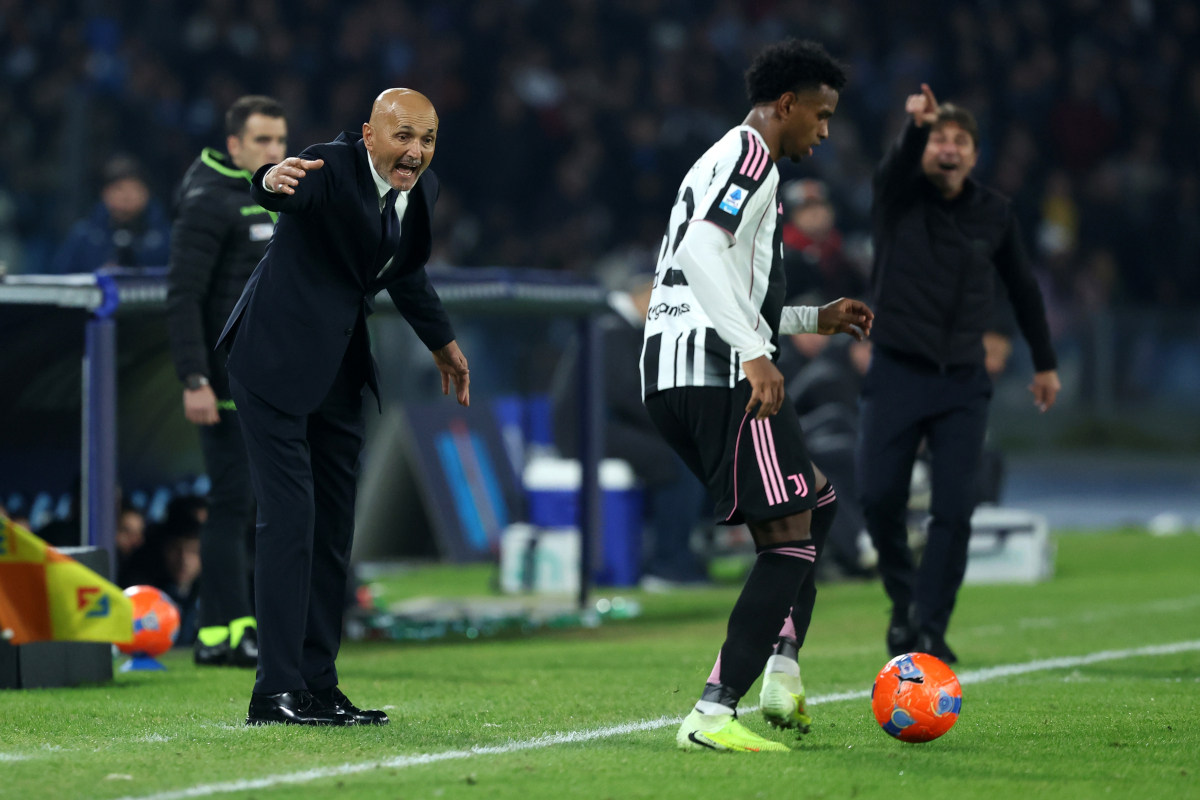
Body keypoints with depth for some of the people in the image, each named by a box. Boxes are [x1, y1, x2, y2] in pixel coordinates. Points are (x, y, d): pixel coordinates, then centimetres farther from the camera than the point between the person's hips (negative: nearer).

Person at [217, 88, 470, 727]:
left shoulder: (422, 189, 6)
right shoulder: (330, 168, -19)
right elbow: (284, 192, -42)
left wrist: (441, 341, 34)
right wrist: (273, 181, -66)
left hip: (340, 368, 8)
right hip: (277, 358, -8)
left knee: (334, 528, 9)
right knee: (290, 516, -13)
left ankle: (318, 686, 15)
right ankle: (276, 691, -14)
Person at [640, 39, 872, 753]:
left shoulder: (723, 162, 28)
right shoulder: (750, 157, -5)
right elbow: (704, 251, -23)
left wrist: (816, 320, 35)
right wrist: (755, 353, -29)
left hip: (674, 381, 11)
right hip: (721, 373, -11)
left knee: (817, 504, 21)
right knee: (790, 539, -9)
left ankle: (782, 668, 7)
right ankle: (714, 715, -16)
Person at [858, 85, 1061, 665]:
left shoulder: (994, 214, 6)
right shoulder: (898, 197, -1)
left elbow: (1022, 286, 18)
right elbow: (897, 166, -25)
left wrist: (1044, 362, 22)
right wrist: (916, 127, -47)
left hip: (963, 382, 1)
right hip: (896, 373, -1)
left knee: (953, 509, -8)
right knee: (879, 497, -8)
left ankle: (929, 628, -3)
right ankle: (903, 597, 17)